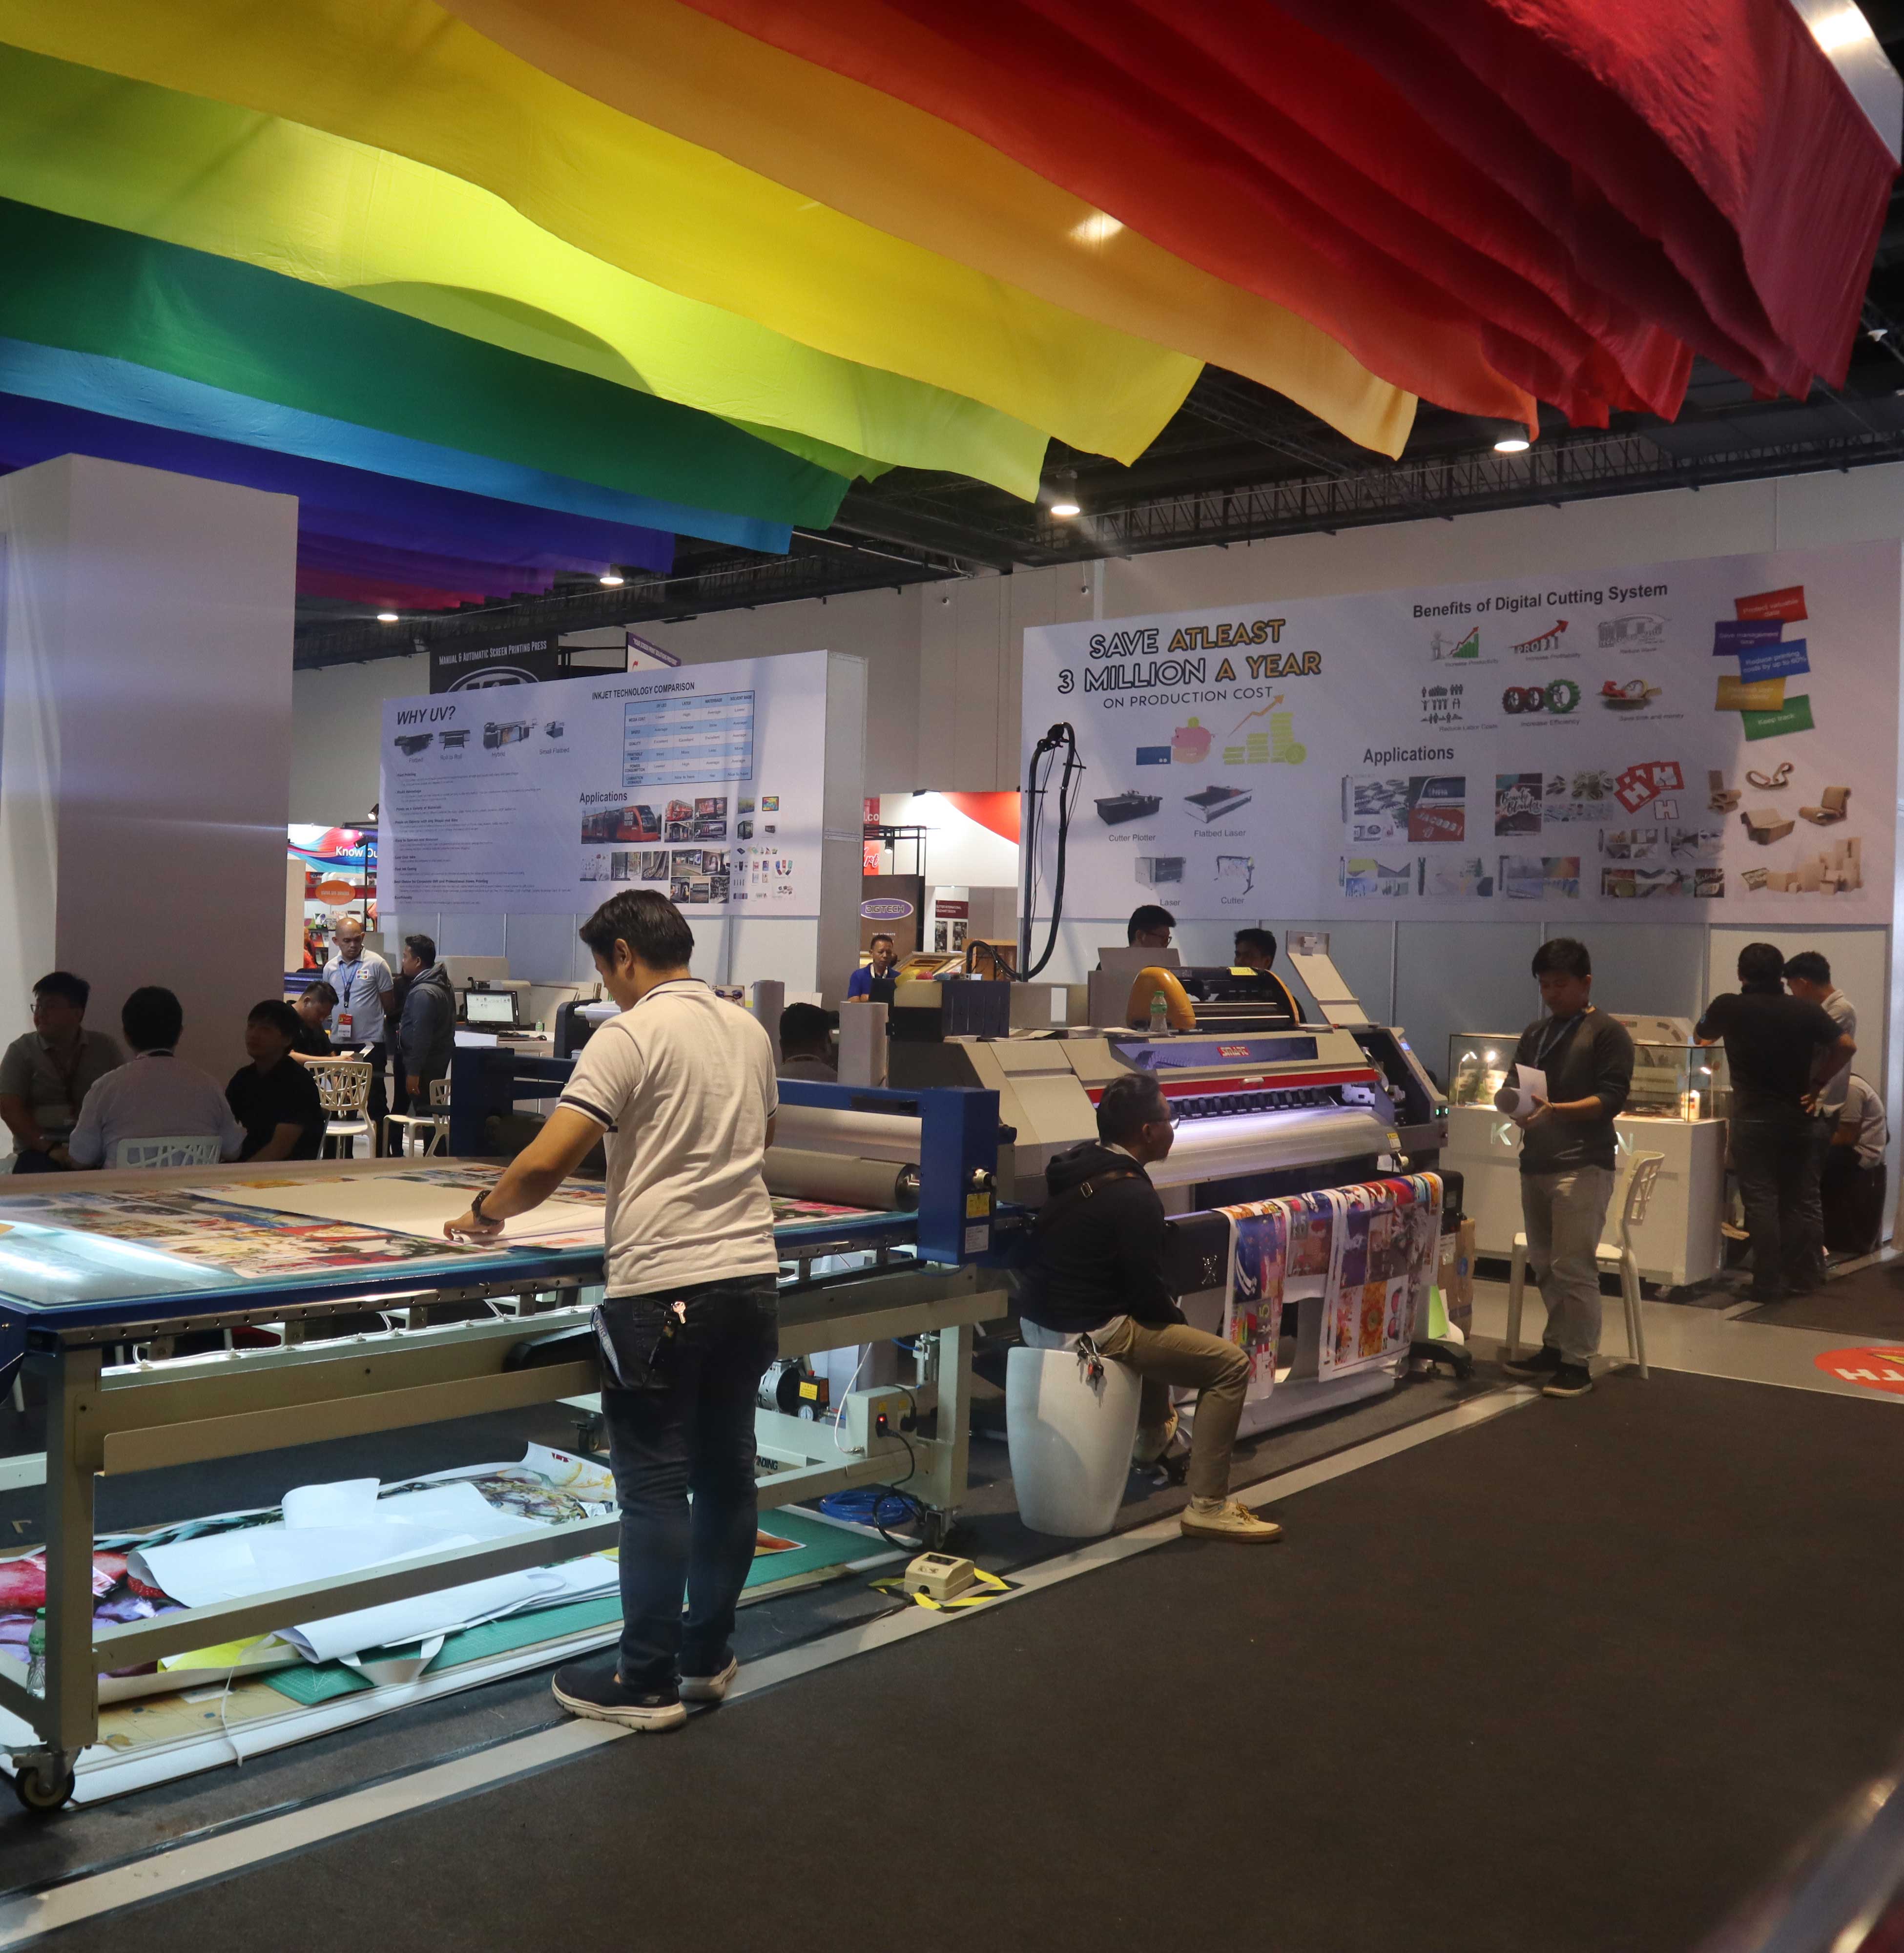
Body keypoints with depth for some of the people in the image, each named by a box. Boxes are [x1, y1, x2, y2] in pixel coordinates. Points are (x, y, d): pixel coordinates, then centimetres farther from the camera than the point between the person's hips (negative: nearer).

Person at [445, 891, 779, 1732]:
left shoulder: (630, 1036, -10)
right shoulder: (750, 1031, 12)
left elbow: (545, 1163, -16)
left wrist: (486, 1213, 2)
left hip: (664, 1289, -7)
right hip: (751, 1279, 7)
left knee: (654, 1486, 2)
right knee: (726, 1471, 14)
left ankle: (647, 1682, 11)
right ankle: (708, 1658, 26)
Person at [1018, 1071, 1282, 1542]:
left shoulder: (1074, 1166, 7)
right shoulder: (1133, 1196, -20)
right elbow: (1147, 1289, -16)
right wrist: (1180, 1320, 5)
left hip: (1037, 1321, 10)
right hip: (1089, 1336, -9)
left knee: (1153, 1322, 36)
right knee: (1231, 1365, -3)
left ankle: (1153, 1439, 50)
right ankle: (1208, 1506, -4)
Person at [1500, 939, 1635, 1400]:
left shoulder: (1608, 1033, -3)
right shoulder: (1534, 1033, 17)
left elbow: (1611, 1099, -11)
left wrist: (1555, 1110, -24)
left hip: (1582, 1166, -7)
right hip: (1535, 1162, 7)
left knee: (1574, 1268, -7)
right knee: (1544, 1265, 11)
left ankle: (1579, 1363, -1)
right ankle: (1556, 1347, 22)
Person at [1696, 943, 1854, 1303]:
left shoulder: (1730, 1007, -6)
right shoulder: (1805, 1010, -1)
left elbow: (1702, 1037, 13)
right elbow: (1847, 1046, -4)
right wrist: (1817, 1084, 3)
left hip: (1752, 1117, -3)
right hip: (1796, 1115, 3)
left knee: (1760, 1199, -2)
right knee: (1796, 1199, 13)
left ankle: (1768, 1284, -4)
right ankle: (1802, 1277, 18)